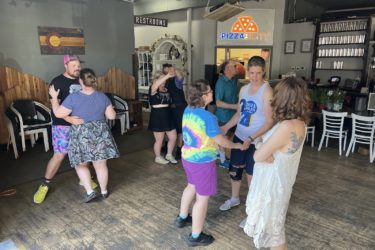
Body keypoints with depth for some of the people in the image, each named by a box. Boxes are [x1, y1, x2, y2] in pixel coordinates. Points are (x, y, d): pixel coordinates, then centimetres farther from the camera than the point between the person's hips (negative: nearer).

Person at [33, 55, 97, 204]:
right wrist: (69, 119, -34)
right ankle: (45, 185, 14)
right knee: (59, 155, -5)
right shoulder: (57, 82, -11)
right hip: (63, 125, -5)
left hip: (81, 124, 6)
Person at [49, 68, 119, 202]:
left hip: (81, 135, -2)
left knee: (80, 164, 15)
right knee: (101, 164, 11)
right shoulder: (103, 96, -3)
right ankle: (104, 191, 23)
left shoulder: (73, 97, -13)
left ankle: (90, 191, 8)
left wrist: (54, 97, 5)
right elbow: (112, 116, 0)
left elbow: (58, 113, -7)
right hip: (100, 133, 3)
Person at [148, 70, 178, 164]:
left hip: (167, 116, 7)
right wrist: (167, 76, -48)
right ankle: (158, 157, 30)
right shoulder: (153, 89, -13)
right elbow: (156, 84, -37)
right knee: (159, 140, 7)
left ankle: (169, 155, 33)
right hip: (157, 116, -7)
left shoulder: (166, 89, 9)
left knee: (173, 137, 11)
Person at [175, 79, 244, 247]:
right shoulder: (208, 117, -26)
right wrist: (237, 145, 1)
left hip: (187, 157, 8)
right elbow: (220, 141, -17)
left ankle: (182, 218, 47)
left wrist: (218, 130, 20)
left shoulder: (188, 110, -1)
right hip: (202, 162, -8)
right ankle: (195, 237, 22)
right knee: (203, 198, 7)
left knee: (191, 186, 29)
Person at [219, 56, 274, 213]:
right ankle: (234, 199, 44)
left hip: (256, 141, -7)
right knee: (234, 169, 20)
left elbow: (270, 121, -20)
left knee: (252, 175, 6)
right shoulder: (244, 89, 4)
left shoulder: (267, 91, -18)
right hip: (239, 137, 7)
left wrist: (251, 138, -30)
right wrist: (225, 127, 0)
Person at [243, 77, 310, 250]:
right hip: (278, 180, 9)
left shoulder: (287, 127, -32)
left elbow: (258, 156, -25)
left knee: (271, 226, 13)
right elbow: (268, 144, 4)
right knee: (273, 223, 29)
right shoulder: (299, 122, -2)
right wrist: (261, 144, -16)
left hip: (272, 183, -8)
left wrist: (260, 148, -7)